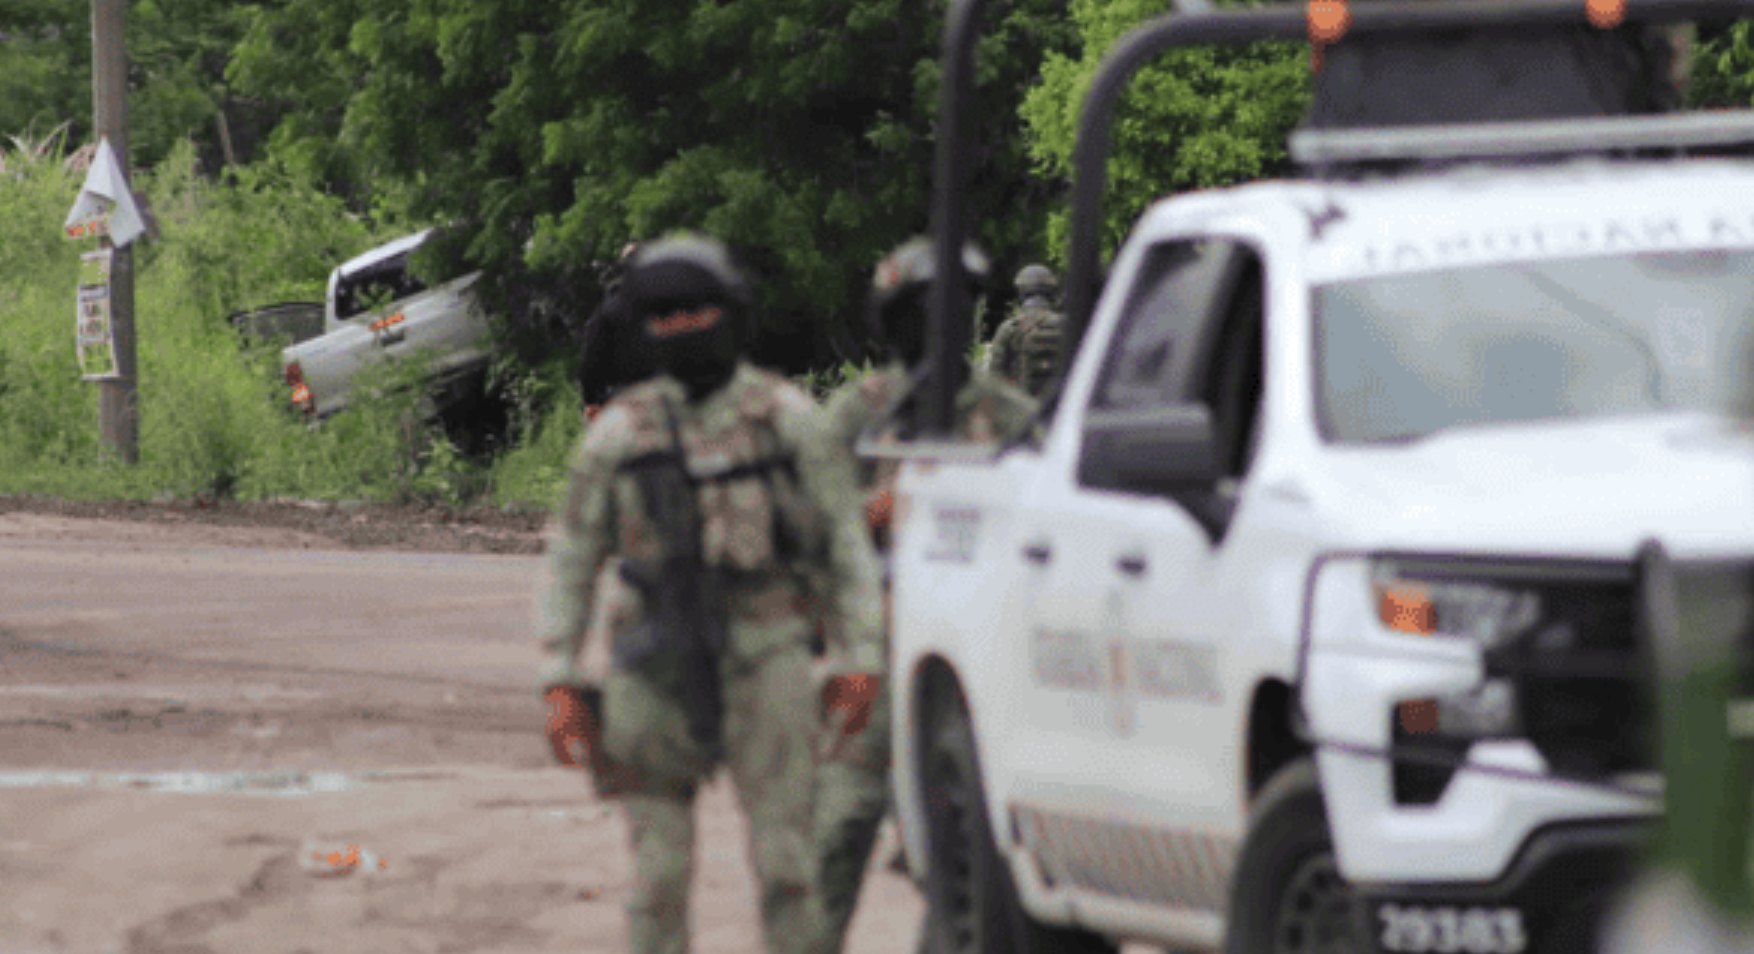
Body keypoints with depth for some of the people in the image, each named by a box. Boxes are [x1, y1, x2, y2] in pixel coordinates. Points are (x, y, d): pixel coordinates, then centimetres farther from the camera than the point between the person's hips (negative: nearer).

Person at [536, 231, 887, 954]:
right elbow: (569, 562, 8)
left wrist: (861, 661, -2)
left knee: (783, 866, -5)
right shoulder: (619, 433, 4)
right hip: (659, 672, 1)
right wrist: (558, 684, 1)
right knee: (658, 874, 0)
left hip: (764, 661, -1)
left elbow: (846, 542, 6)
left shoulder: (787, 418, 3)